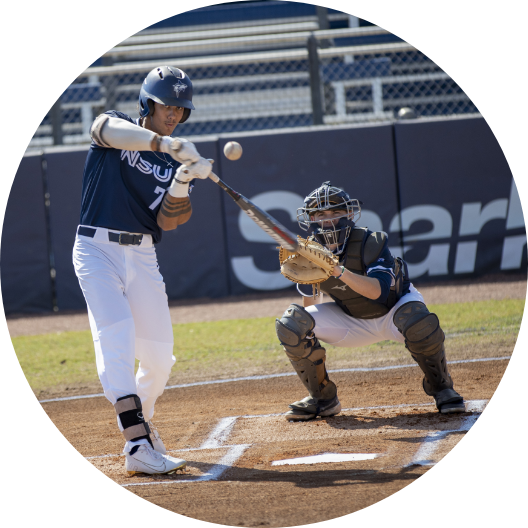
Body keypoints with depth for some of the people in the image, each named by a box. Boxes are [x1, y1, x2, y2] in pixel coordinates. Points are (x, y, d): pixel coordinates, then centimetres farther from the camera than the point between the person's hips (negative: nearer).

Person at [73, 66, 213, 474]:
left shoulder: (177, 163, 12)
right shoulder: (114, 128, 2)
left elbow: (167, 221, -1)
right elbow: (111, 130, -25)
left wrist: (182, 184, -20)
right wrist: (164, 143, -40)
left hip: (143, 257, 5)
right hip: (98, 249, -5)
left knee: (159, 355, 4)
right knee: (117, 334, -22)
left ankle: (141, 421, 34)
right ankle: (138, 445, -32)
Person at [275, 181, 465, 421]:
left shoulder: (369, 242, -28)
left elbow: (378, 291, -42)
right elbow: (310, 307, -1)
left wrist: (340, 271, -54)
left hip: (394, 309, -4)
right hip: (353, 322, 4)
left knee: (419, 324, -39)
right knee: (292, 323, -17)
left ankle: (440, 387, -11)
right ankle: (322, 398, -1)